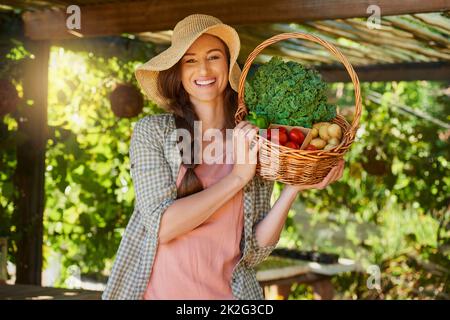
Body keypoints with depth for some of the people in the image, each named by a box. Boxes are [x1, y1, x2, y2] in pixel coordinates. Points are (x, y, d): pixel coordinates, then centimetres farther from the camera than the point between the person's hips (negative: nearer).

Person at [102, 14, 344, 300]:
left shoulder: (256, 146, -1)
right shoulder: (152, 131, -6)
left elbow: (254, 252, -3)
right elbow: (162, 226, -17)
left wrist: (293, 188, -14)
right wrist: (237, 177, -16)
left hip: (228, 291, 2)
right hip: (159, 289, -1)